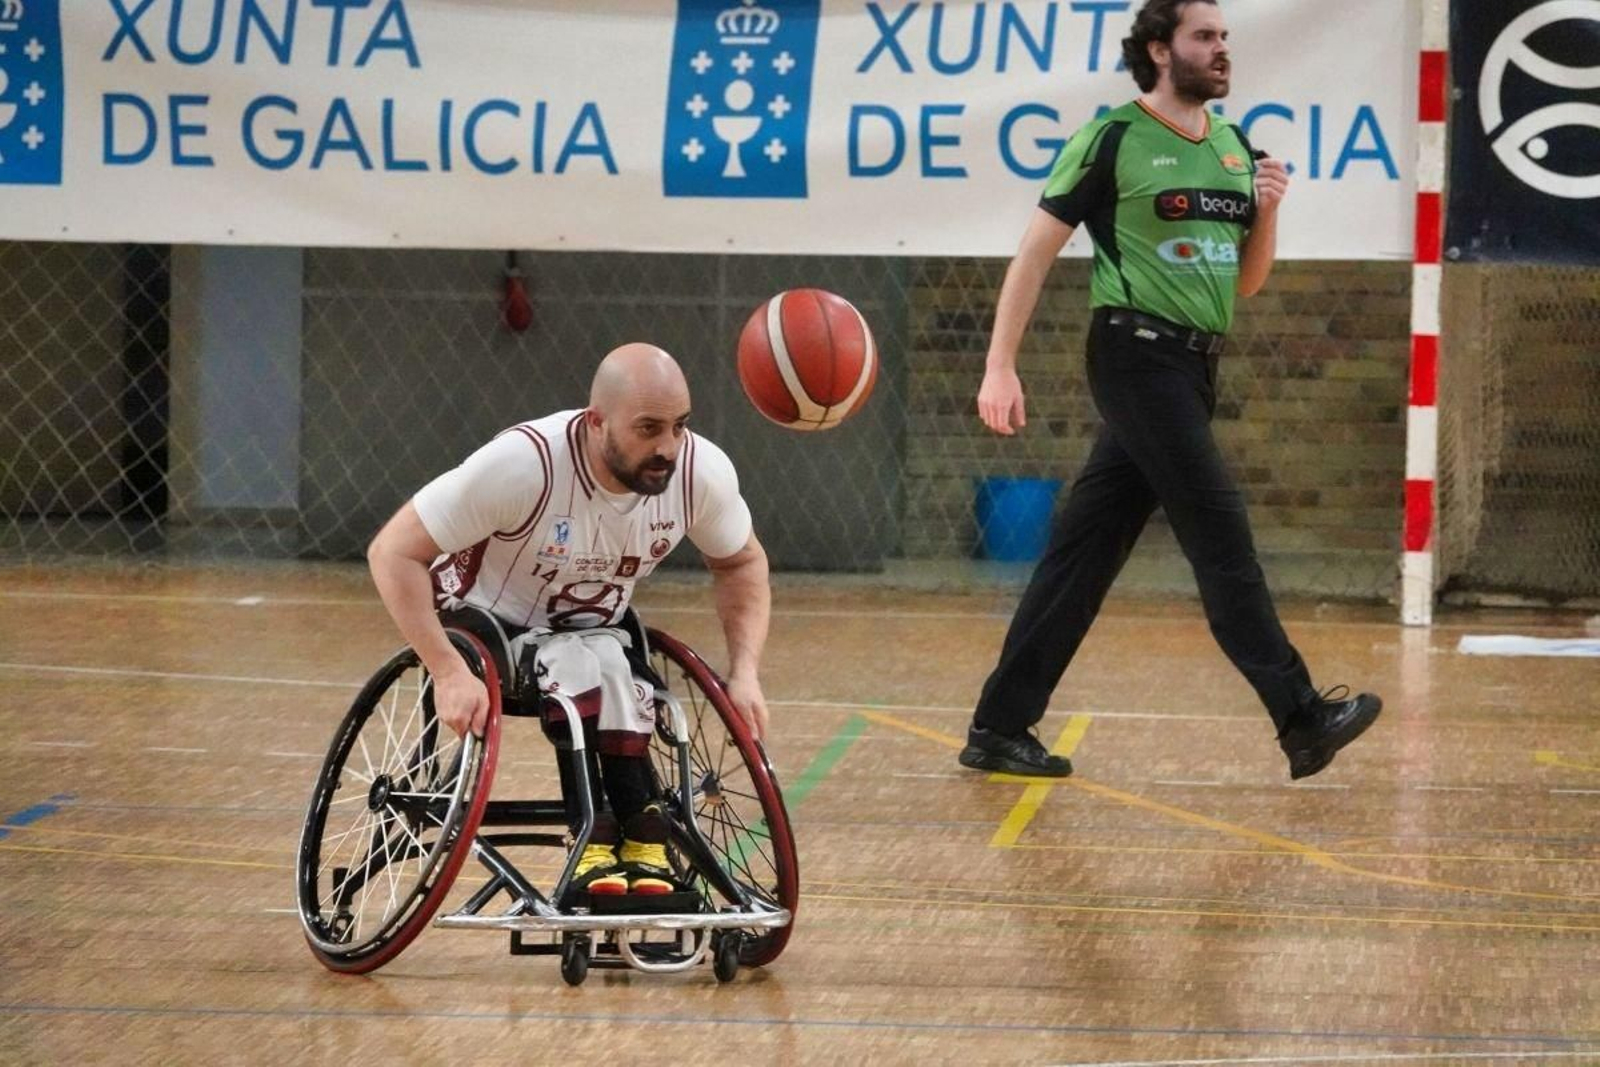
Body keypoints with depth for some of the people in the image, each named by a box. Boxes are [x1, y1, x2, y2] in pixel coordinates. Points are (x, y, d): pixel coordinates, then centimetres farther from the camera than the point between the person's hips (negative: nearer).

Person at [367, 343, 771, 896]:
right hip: (488, 623, -3)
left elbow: (742, 562, 3)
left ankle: (641, 843, -29)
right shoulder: (523, 463, -32)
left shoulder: (703, 472, -18)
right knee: (579, 663, -35)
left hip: (595, 629, 4)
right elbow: (393, 553, -27)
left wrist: (745, 672, -11)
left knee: (607, 664, -32)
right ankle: (597, 839, -32)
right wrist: (449, 673, -36)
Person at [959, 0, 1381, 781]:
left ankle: (1000, 729, 12)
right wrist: (999, 367, -10)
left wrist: (1267, 215, 0)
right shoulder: (1113, 139, -6)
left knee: (1085, 549, 8)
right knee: (1219, 533, -11)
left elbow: (1245, 284, 20)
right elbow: (1035, 253, -5)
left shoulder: (1235, 149, 14)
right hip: (1139, 356, -7)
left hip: (1193, 367, 7)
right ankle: (1303, 720, -12)